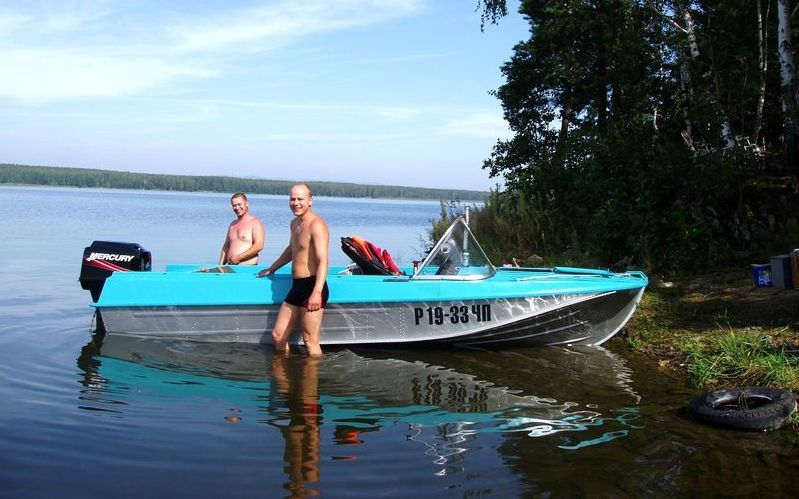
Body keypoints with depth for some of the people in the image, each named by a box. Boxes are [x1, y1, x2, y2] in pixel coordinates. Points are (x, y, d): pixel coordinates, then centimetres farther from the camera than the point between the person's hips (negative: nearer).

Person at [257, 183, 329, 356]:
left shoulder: (316, 225, -13)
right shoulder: (295, 224, 16)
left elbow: (323, 261, -23)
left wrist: (317, 292, -34)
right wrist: (271, 269, 45)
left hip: (312, 287, -9)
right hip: (296, 287, 9)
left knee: (310, 340, -7)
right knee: (278, 335, 12)